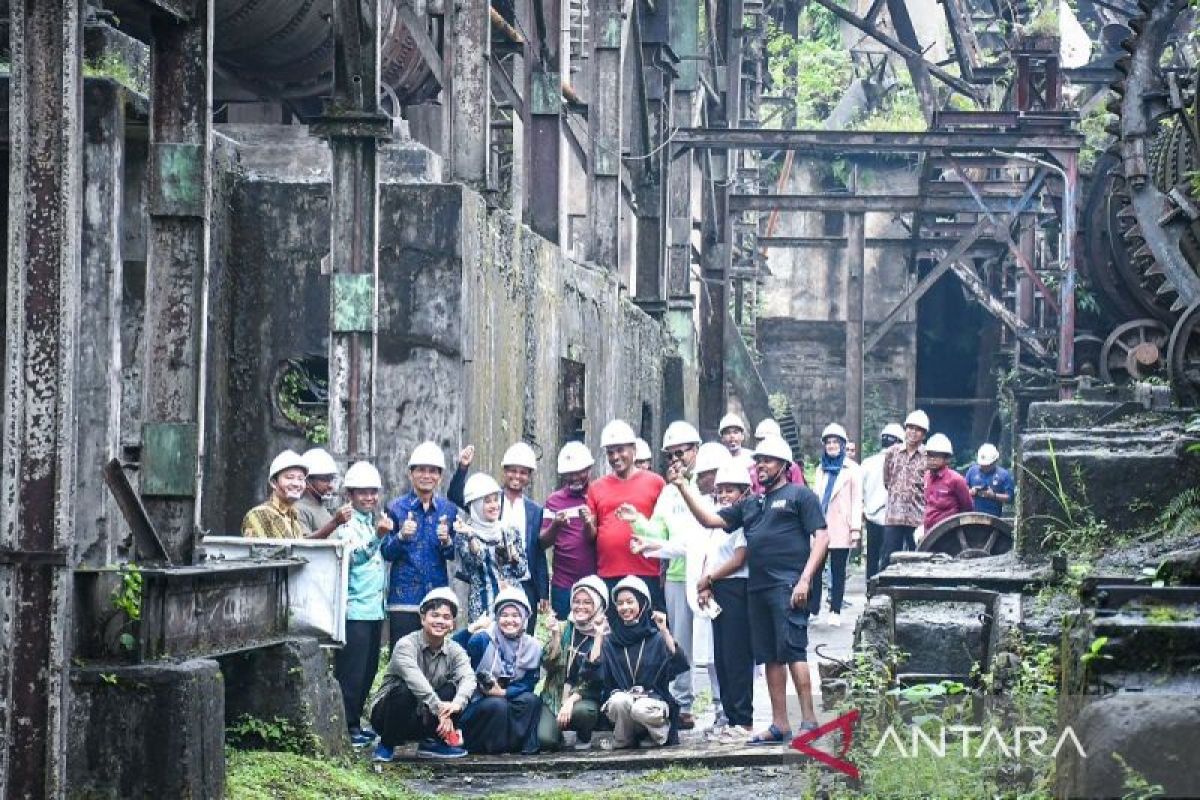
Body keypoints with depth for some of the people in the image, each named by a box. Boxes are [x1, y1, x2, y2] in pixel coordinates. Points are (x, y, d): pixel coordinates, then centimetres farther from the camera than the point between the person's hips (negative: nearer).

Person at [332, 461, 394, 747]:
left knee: (368, 670, 12)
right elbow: (354, 555, -28)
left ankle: (355, 722, 20)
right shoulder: (346, 525, -10)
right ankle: (346, 727, -4)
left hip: (374, 609, 9)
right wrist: (377, 537, -40)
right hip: (354, 609, -8)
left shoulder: (373, 521, 16)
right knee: (351, 672, -7)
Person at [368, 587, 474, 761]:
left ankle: (431, 742, -8)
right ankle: (386, 745, -15)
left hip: (424, 718, 4)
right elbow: (415, 680, -35)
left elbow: (468, 677, -23)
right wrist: (439, 709, -46)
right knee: (403, 690, -35)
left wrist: (457, 703, -45)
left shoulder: (455, 650, -3)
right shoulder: (406, 645, -18)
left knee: (452, 688, -18)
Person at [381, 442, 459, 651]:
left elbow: (453, 555, 10)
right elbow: (386, 553, 0)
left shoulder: (448, 509, 8)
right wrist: (401, 537, -18)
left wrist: (447, 542, -11)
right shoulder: (396, 508, 2)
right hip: (404, 597, -2)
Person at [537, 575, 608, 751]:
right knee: (545, 739, -24)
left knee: (580, 711, -37)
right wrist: (556, 636, -15)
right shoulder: (564, 629, 5)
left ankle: (584, 740, -2)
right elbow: (549, 665, -3)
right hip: (556, 695, 2)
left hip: (587, 698, -2)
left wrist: (572, 699, -20)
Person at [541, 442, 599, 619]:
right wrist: (555, 526, -13)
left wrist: (588, 524, -18)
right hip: (563, 584, 1)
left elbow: (596, 539, 3)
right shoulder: (554, 500, 9)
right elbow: (544, 543, 7)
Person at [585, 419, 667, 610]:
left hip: (647, 574, -3)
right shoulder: (597, 487, 12)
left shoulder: (654, 482, 4)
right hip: (608, 577, 3)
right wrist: (588, 524, -6)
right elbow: (591, 536, 14)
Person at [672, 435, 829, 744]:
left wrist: (805, 579, -14)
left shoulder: (799, 495, 3)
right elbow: (709, 520, 24)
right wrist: (683, 488, 14)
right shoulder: (751, 504, 24)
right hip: (757, 588, 7)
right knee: (770, 657, 7)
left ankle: (808, 720, -14)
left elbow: (821, 537, -5)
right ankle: (779, 725, 9)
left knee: (792, 651, -14)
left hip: (788, 586, -7)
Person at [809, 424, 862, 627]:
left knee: (838, 571, 1)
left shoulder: (852, 469, 1)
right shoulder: (821, 469, 17)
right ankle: (812, 609, 3)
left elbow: (857, 500, -2)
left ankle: (835, 611, 5)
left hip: (840, 529, -4)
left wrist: (855, 528, -9)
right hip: (819, 525, 4)